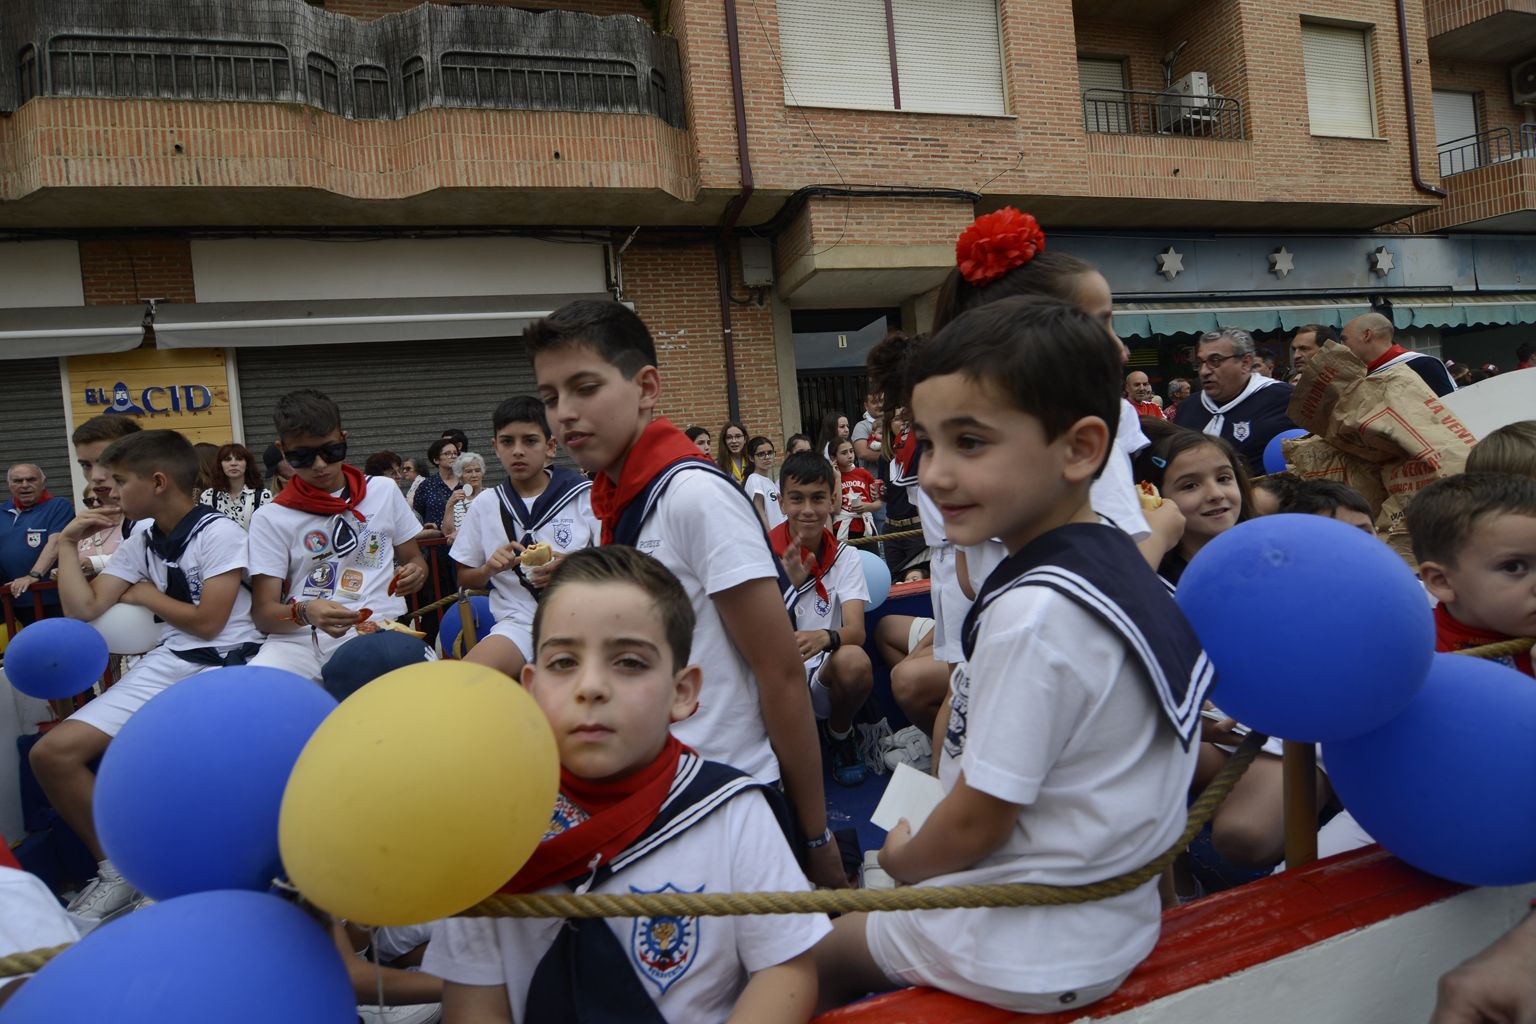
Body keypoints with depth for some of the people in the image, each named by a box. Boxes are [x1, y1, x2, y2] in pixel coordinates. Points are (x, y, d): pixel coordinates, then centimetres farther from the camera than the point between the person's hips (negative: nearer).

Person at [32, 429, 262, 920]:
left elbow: (208, 622, -13)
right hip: (167, 663, 7)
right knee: (51, 753, -5)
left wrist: (148, 596, 2)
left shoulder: (219, 532, -9)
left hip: (225, 665, -7)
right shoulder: (141, 537, 14)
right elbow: (82, 609, 10)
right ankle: (117, 868, 8)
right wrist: (68, 542, 12)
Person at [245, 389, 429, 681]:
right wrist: (304, 612, -21)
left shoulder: (384, 492, 13)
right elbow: (263, 612, 3)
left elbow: (414, 560, 22)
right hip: (300, 640, 0)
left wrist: (414, 573, -3)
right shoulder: (270, 518, 7)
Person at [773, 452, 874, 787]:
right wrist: (788, 585, -31)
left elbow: (856, 630, -14)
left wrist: (824, 637, -38)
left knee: (854, 661, -32)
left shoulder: (846, 557, 1)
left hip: (824, 677, 2)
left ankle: (839, 735, 2)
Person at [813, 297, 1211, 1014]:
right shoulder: (1120, 564, -3)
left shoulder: (1033, 612, -30)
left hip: (1030, 955, -8)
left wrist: (904, 859, -1)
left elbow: (975, 826, -22)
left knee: (818, 960, 15)